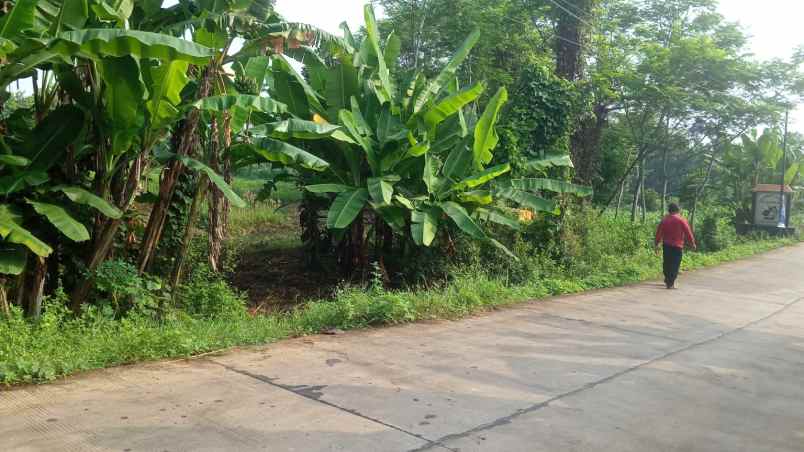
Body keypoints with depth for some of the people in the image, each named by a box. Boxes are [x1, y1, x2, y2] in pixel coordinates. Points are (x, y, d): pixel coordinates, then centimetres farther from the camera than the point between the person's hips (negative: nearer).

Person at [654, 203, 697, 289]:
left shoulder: (664, 220, 4)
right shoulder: (681, 220, -6)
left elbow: (659, 233, 6)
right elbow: (688, 232, -4)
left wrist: (657, 244, 13)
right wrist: (692, 243, 6)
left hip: (666, 245, 4)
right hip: (677, 246, -4)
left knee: (667, 263, 17)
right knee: (675, 265, 0)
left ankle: (667, 279, 29)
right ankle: (670, 283, -5)